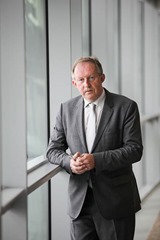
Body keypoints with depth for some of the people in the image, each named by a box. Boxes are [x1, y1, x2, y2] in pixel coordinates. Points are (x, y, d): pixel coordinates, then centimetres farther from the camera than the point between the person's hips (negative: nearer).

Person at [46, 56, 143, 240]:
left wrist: (96, 160, -22)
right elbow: (53, 149, 9)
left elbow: (135, 149, -11)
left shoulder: (126, 107, -6)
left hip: (115, 199, -2)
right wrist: (69, 161, -14)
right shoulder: (66, 109, 5)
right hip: (79, 200, 3)